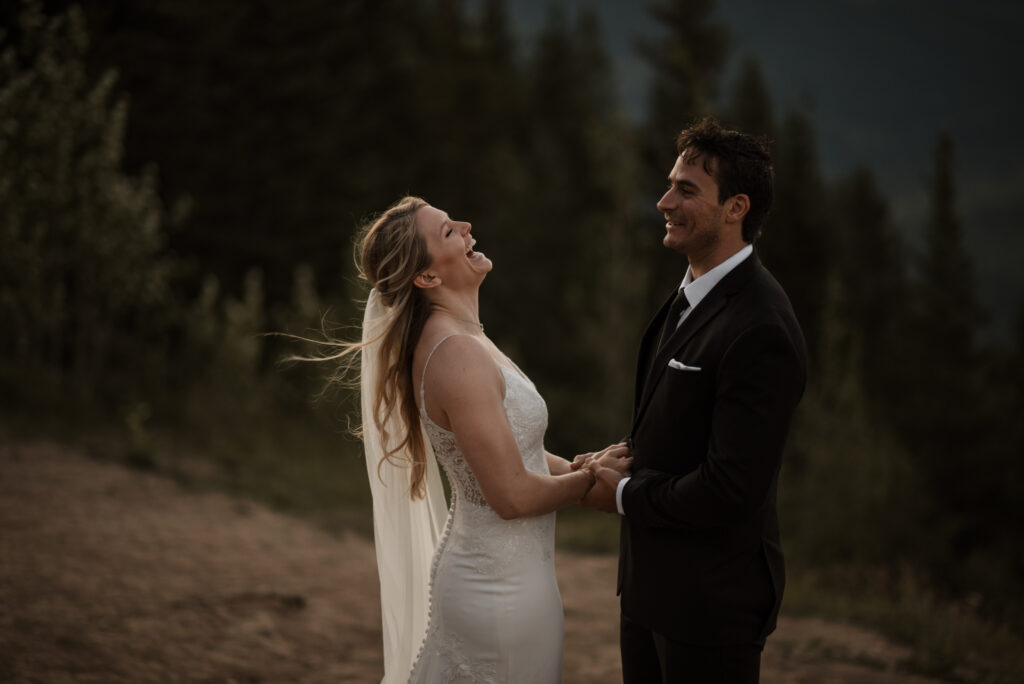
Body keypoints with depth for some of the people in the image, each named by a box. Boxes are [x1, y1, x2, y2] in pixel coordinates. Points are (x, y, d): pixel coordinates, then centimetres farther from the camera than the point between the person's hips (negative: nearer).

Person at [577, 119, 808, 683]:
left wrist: (624, 496, -13)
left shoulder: (760, 331, -24)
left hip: (711, 599, -9)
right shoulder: (690, 297, 7)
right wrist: (619, 457, 3)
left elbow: (730, 491, -26)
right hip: (653, 583, 9)